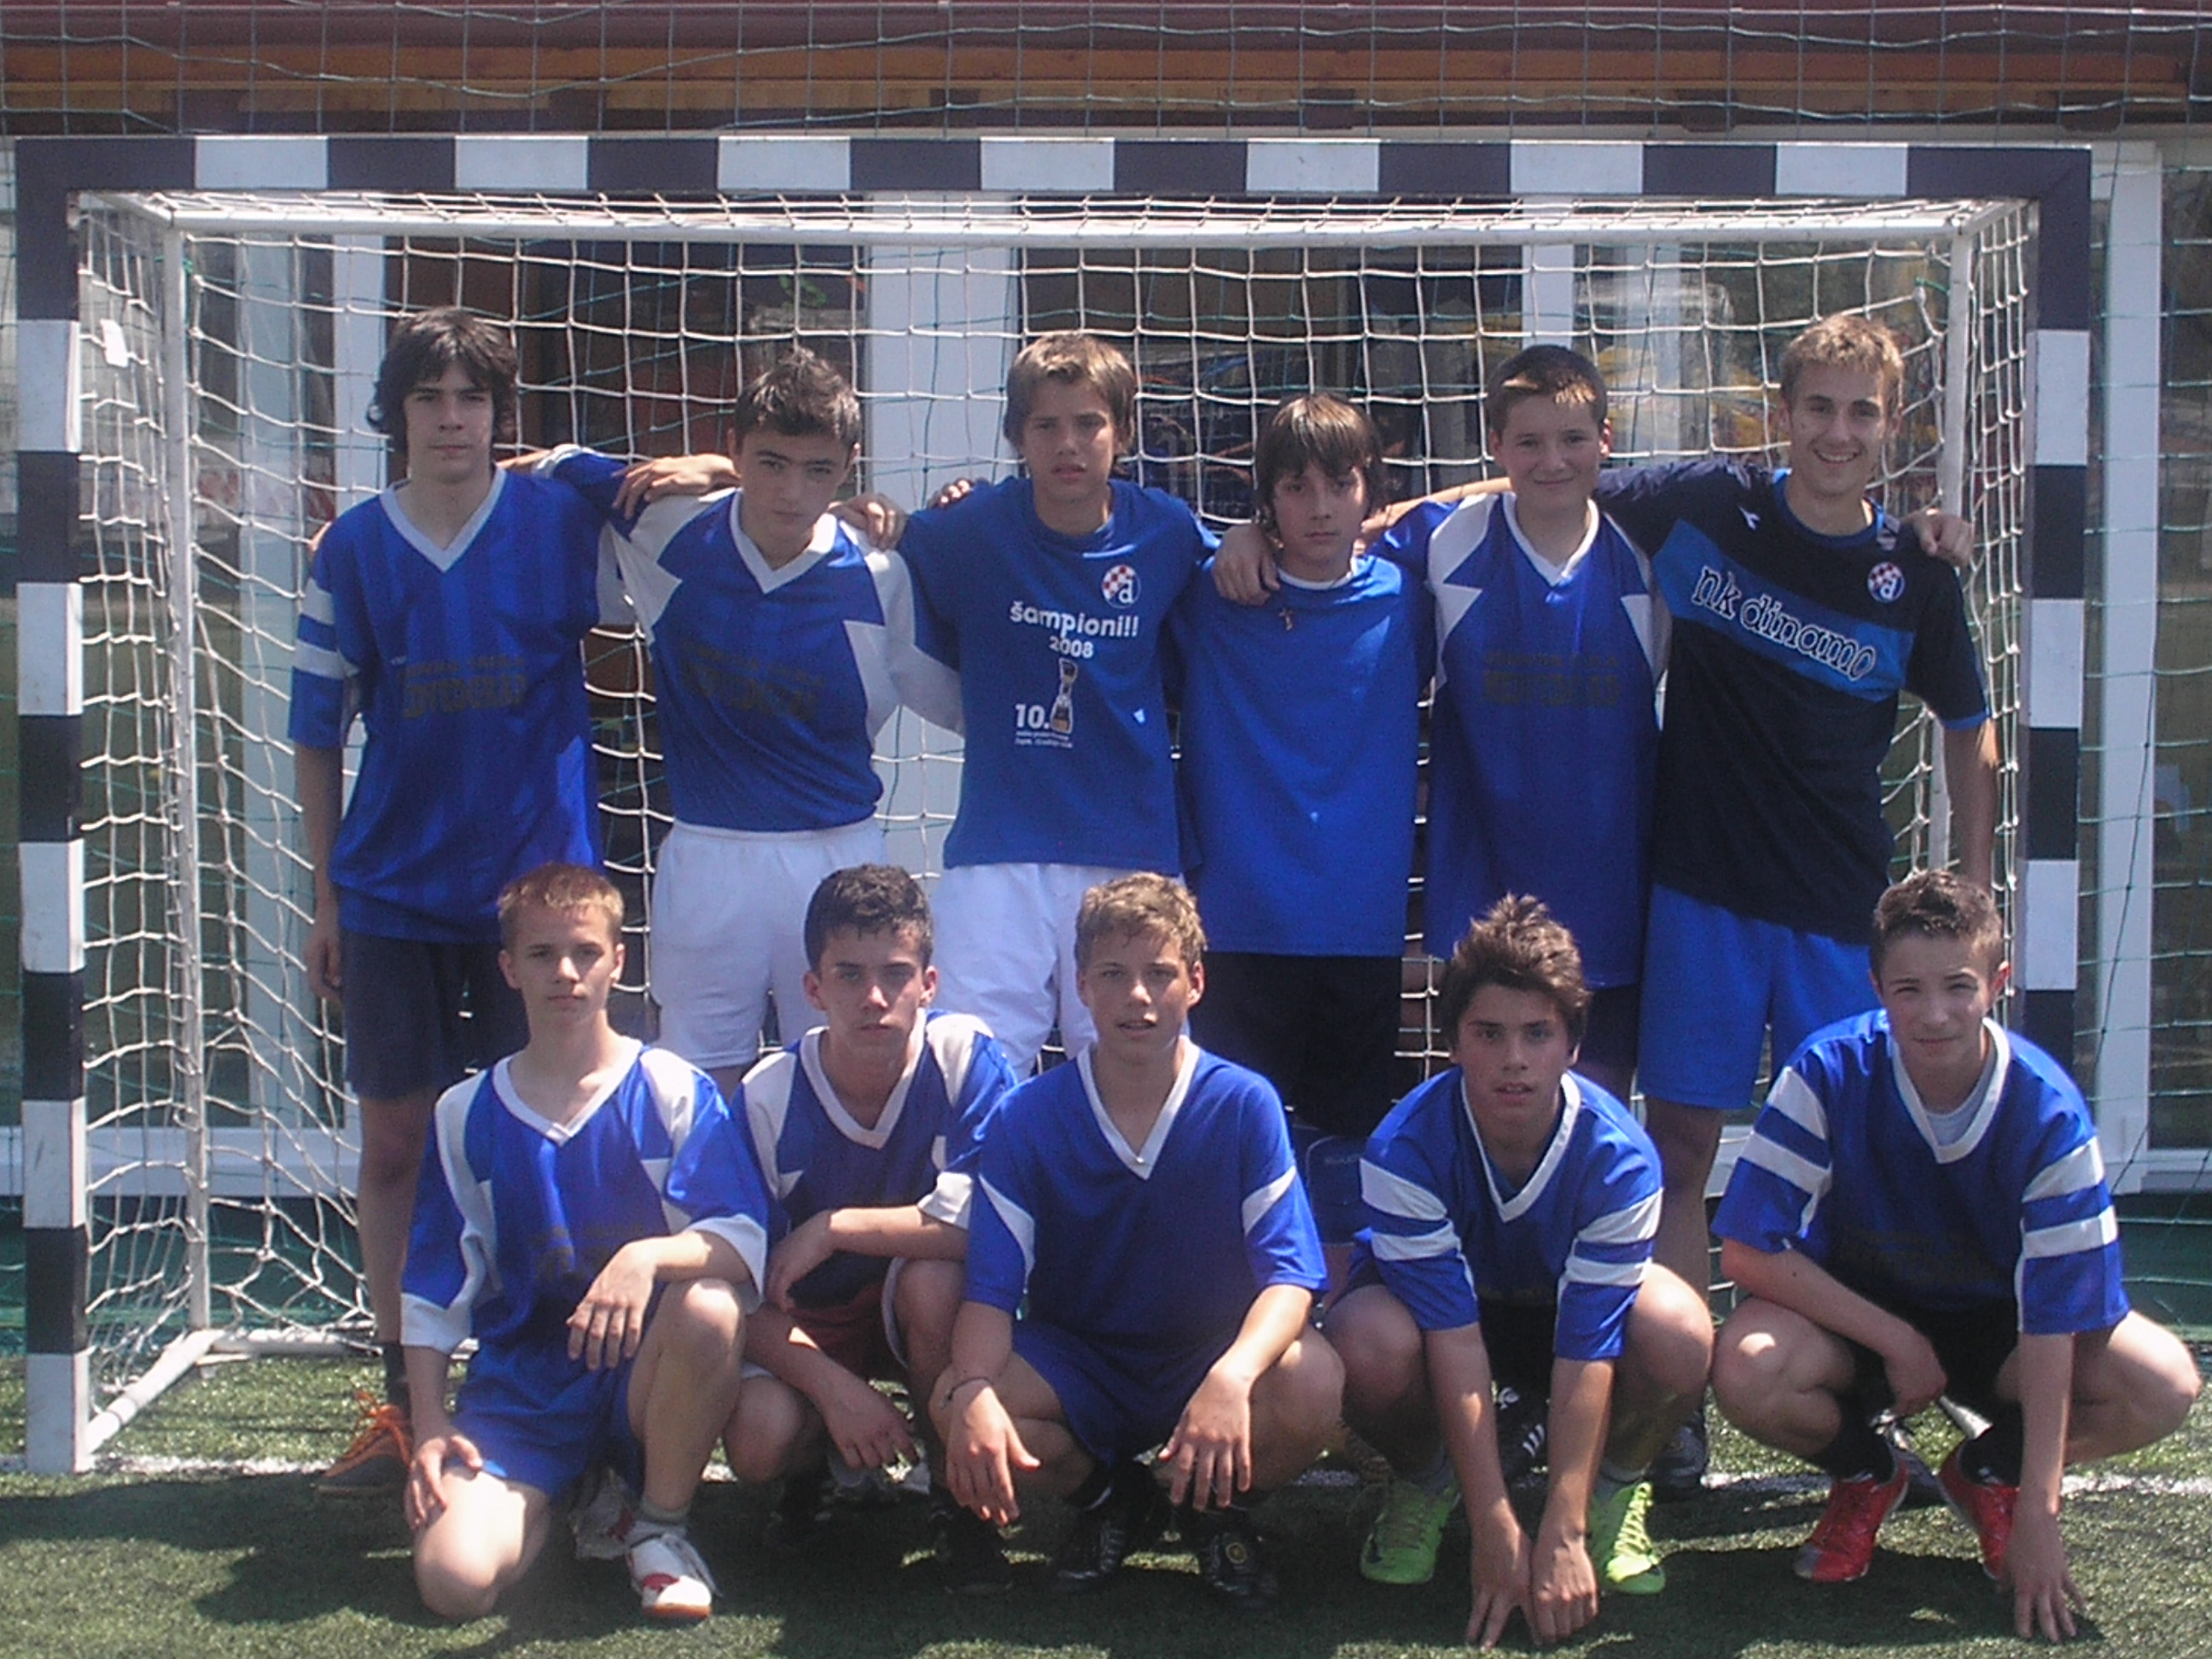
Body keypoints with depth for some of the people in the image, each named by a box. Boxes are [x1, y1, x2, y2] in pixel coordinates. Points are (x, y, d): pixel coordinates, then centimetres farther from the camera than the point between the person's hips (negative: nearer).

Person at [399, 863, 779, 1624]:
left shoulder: (671, 1091, -3)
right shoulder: (465, 1116, 4)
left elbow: (746, 1241, -16)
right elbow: (432, 1292, 8)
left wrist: (646, 1256, -35)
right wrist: (430, 1427, -2)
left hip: (645, 1372, -1)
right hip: (521, 1384, 1)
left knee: (710, 1306, -36)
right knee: (454, 1578, -24)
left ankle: (659, 1525, -9)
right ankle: (570, 1491, 12)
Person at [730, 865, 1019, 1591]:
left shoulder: (965, 1056, -20)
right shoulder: (768, 1098, -17)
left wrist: (833, 1228, -27)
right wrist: (832, 1385, -31)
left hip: (929, 1312, -1)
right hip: (814, 1324, 1)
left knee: (933, 1275, -35)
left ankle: (957, 1497, -11)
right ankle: (818, 1459, 13)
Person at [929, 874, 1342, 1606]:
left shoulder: (1245, 1106, -10)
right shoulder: (1026, 1118, -8)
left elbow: (1288, 1276, -19)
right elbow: (991, 1286, -13)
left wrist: (1233, 1376, -41)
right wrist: (974, 1392, -36)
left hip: (1209, 1356, -1)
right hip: (1075, 1363, 1)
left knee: (1311, 1385, -34)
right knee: (955, 1406, -29)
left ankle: (1220, 1507, 3)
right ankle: (1106, 1497, 5)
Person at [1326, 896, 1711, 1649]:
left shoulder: (1619, 1158, -29)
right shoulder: (1405, 1149, -32)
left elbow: (1588, 1350, -30)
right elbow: (1454, 1339, -33)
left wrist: (1563, 1537, -36)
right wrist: (1496, 1532, -35)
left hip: (1566, 1304, 1)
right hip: (1432, 1299, 0)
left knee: (1679, 1334, -33)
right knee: (1369, 1347, -37)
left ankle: (1613, 1490, 0)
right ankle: (1425, 1483, 0)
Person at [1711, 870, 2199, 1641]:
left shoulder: (2047, 1111, -23)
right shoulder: (1829, 1073, -24)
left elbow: (2054, 1317, -24)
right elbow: (1747, 1249, -22)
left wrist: (2037, 1516, -27)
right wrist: (1896, 1342, -23)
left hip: (1993, 1321, 1)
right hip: (1853, 1311, -1)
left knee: (2164, 1387, -25)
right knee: (1749, 1370, -34)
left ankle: (1989, 1471, 7)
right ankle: (1864, 1472, 3)